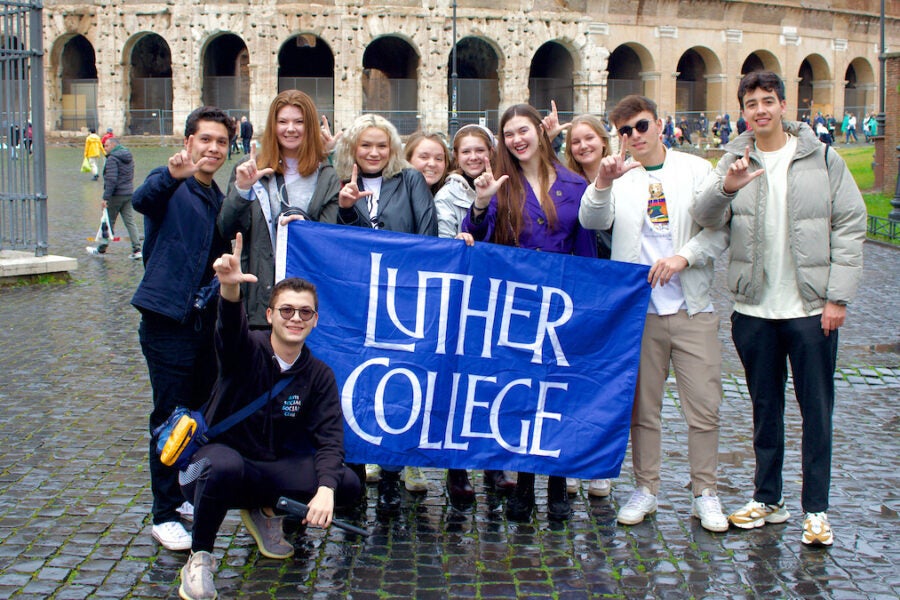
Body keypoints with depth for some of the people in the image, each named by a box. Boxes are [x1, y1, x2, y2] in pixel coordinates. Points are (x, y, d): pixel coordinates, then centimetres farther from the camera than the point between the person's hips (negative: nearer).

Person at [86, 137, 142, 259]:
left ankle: (102, 249, 18)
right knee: (130, 222, 4)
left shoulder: (112, 159, -15)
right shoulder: (129, 157, 12)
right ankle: (137, 250, -5)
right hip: (129, 194, 7)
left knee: (108, 222, 6)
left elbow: (111, 180, -22)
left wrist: (105, 198, -22)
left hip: (116, 195, -7)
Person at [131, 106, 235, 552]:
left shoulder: (219, 200, 17)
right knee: (171, 417, -4)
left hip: (206, 321, 7)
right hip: (168, 319, -7)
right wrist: (171, 176, -51)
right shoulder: (170, 186, -7)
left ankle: (189, 495, 29)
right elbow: (142, 200, -31)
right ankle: (164, 515, 6)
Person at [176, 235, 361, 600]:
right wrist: (230, 288, -59)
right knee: (225, 465, -40)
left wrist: (325, 489, -30)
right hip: (218, 457, -4)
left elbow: (330, 437, -11)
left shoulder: (319, 375, -2)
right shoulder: (247, 351, -11)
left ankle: (265, 511, 12)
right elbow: (230, 327, -35)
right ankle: (200, 557, -13)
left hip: (272, 470, 4)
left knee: (347, 485, -16)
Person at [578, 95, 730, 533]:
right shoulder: (618, 177, 8)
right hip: (638, 308, 1)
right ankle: (645, 489, 21)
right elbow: (592, 221, -10)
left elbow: (720, 230, 2)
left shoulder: (697, 170, 6)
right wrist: (602, 183, -28)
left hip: (692, 307, -1)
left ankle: (705, 494, 12)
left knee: (704, 406, -1)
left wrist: (684, 257, -13)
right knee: (642, 406, 9)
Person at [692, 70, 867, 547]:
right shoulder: (734, 162, 4)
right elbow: (705, 218, -9)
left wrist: (837, 296, -8)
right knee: (765, 409, 12)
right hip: (754, 310, 2)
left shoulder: (822, 159, 0)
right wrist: (725, 189, -31)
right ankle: (767, 499, 24)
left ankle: (816, 509, 14)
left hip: (811, 309, -2)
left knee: (816, 410, 4)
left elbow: (850, 226, -1)